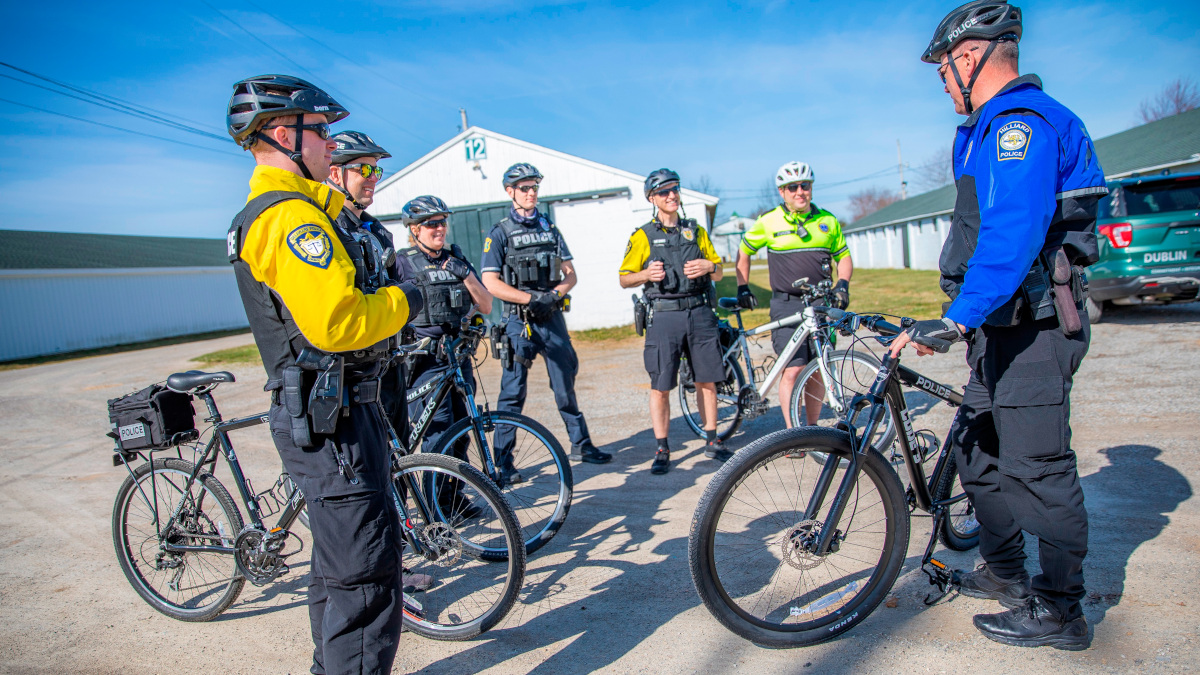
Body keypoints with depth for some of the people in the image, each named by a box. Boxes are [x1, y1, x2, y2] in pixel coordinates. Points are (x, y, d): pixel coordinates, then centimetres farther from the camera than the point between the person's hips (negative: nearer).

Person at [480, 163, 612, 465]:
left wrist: (554, 294, -11)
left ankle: (581, 446, 22)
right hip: (519, 321, -4)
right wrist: (531, 298, -18)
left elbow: (570, 274, 10)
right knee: (513, 392, 0)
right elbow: (491, 283, -8)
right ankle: (502, 460, 10)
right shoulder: (499, 233, 0)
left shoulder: (549, 228, 13)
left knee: (565, 385, 10)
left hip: (552, 318, 4)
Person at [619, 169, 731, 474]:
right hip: (664, 315, -3)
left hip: (699, 313, 3)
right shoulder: (642, 236, 5)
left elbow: (719, 274, 17)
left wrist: (708, 266, -6)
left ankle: (712, 441, 22)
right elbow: (624, 279, 4)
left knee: (707, 381, 7)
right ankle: (662, 449, 9)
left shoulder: (696, 231, 15)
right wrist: (646, 274, -16)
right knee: (660, 387, -3)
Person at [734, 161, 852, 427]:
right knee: (793, 369, -11)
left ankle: (812, 427, 20)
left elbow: (844, 256, 16)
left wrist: (843, 284, -1)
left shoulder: (828, 220, 9)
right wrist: (742, 287, 9)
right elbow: (744, 251, 13)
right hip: (787, 305, -3)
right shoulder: (769, 222, 1)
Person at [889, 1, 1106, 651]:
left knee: (1036, 466, -3)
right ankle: (1006, 572, 32)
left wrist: (956, 319, -35)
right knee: (975, 446, 17)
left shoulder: (1022, 121, -15)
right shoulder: (993, 128, 20)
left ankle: (1060, 612, 12)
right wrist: (966, 319, 30)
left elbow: (1013, 235, -29)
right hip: (1004, 326, 11)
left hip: (1033, 328, -11)